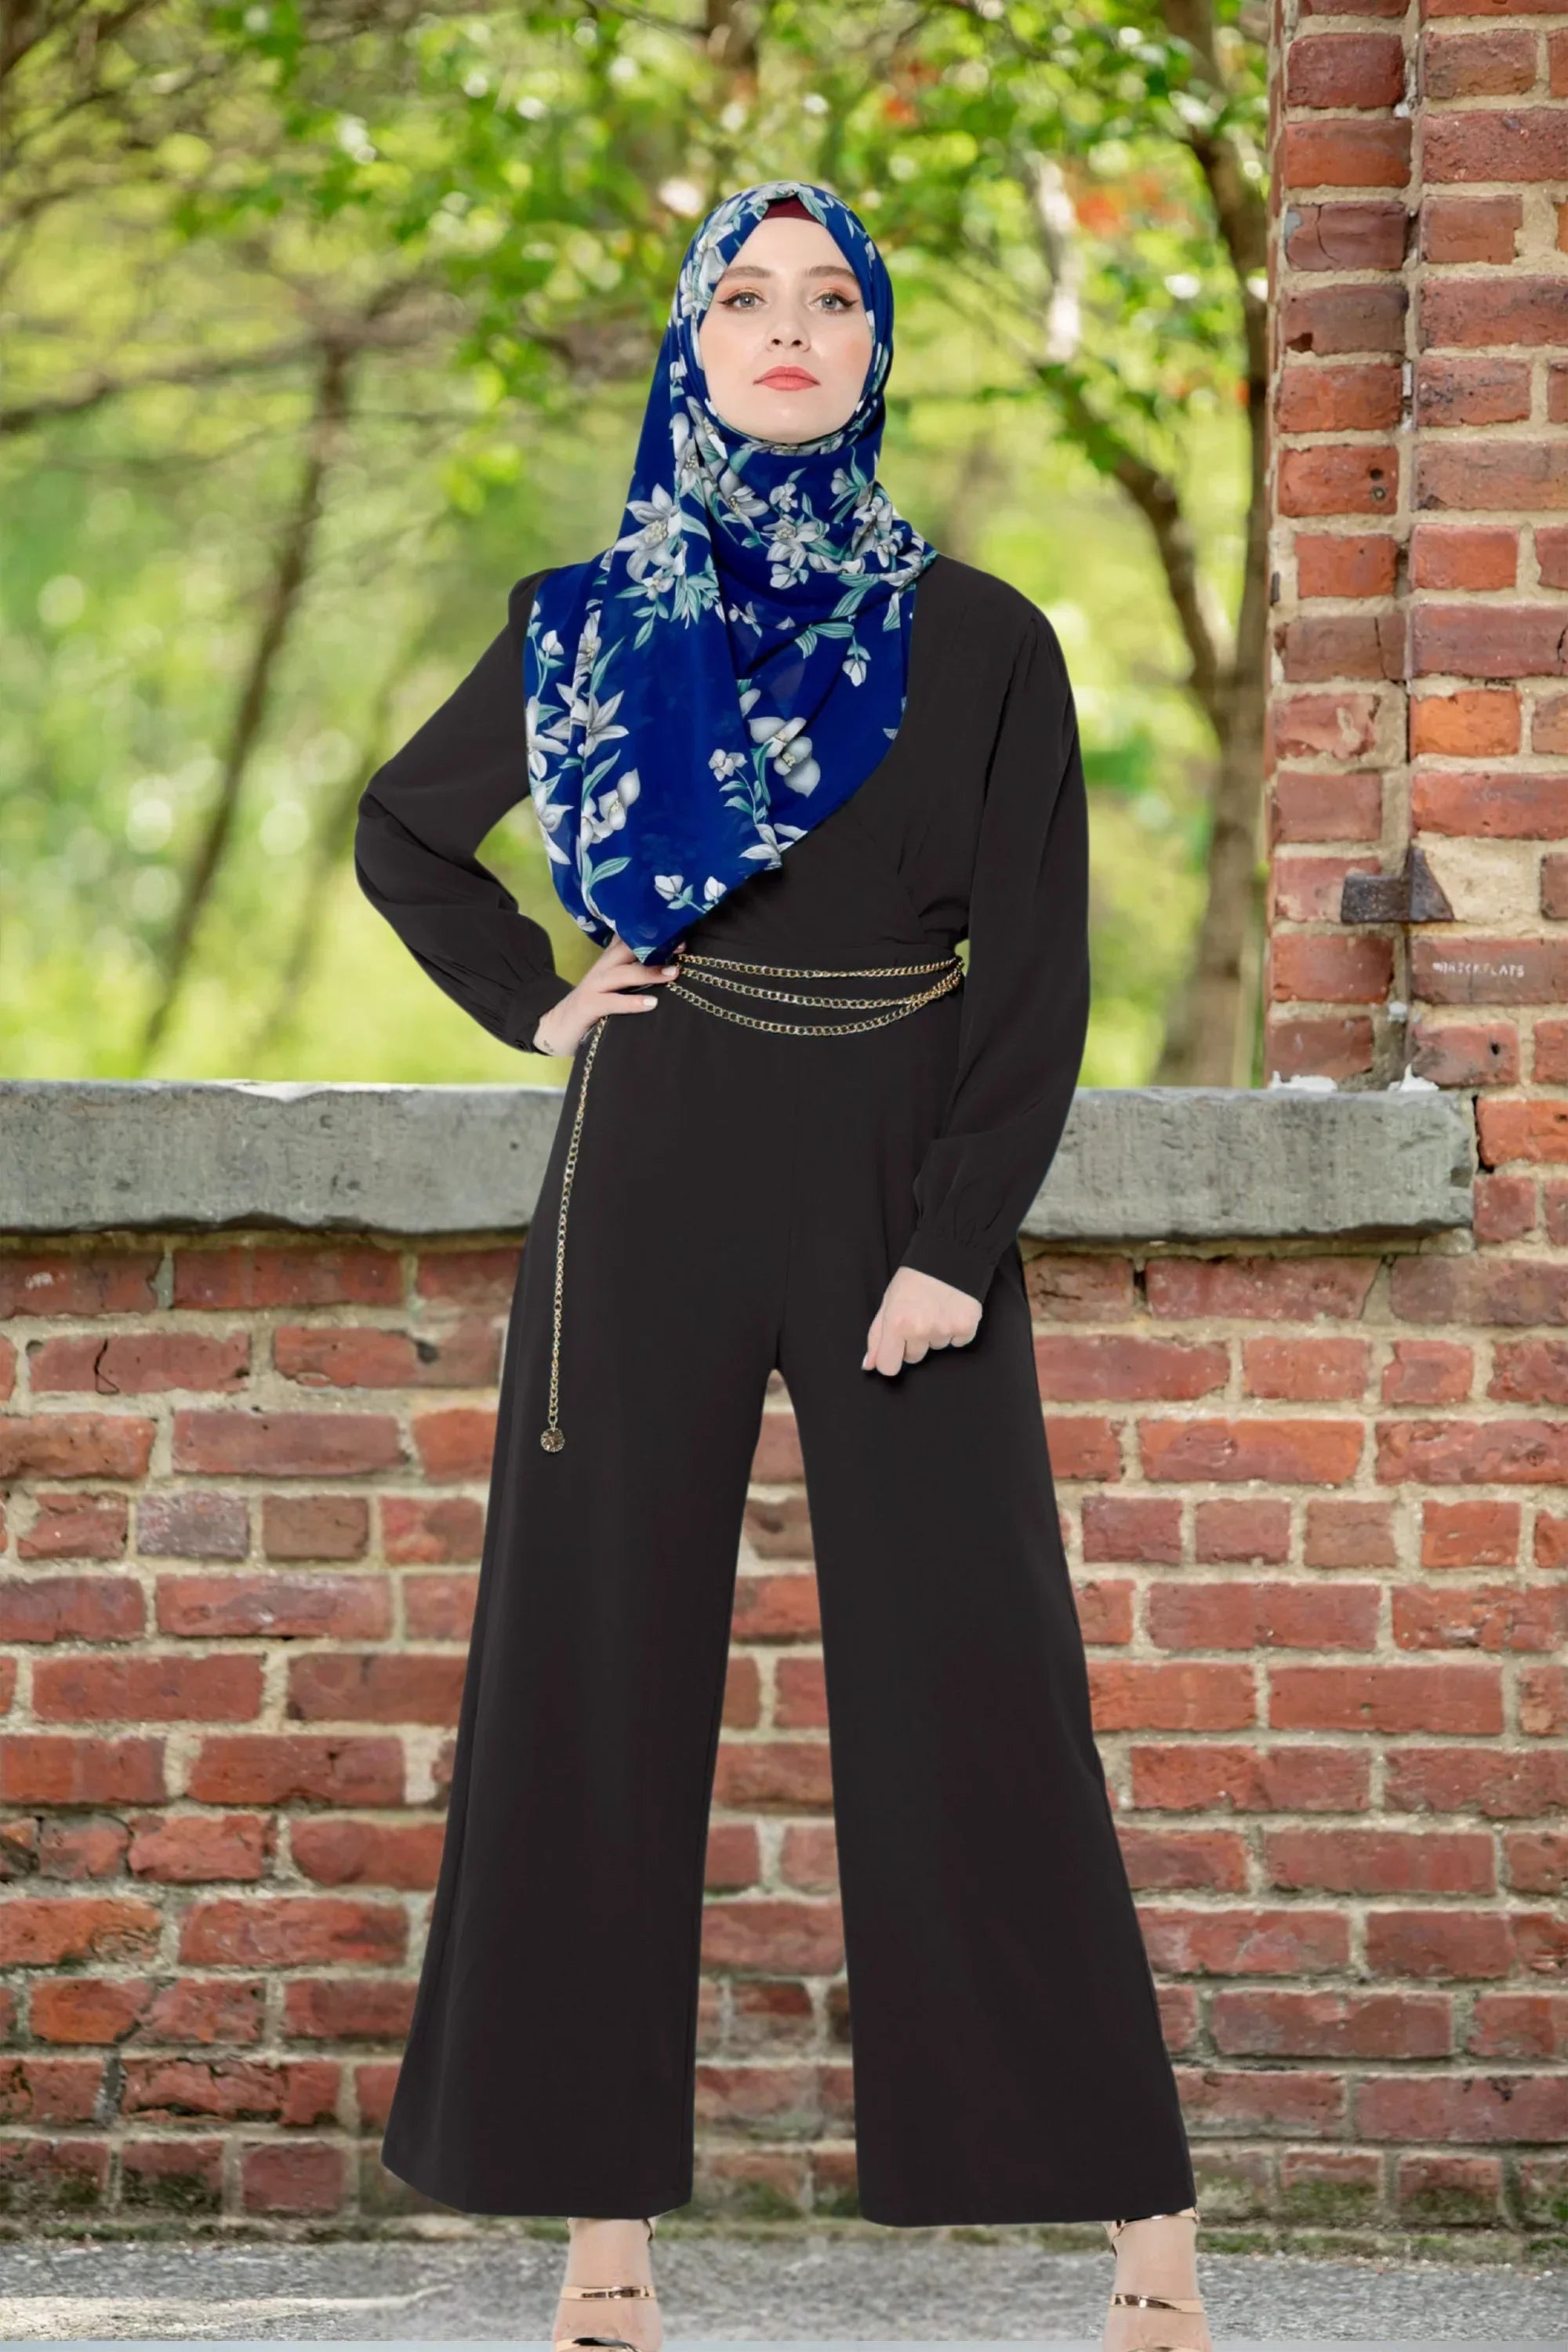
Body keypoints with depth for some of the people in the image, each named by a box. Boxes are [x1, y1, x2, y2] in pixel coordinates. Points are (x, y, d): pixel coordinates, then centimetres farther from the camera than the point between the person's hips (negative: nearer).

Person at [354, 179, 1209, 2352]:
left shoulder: (980, 643, 1)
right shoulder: (593, 627, 6)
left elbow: (1040, 975, -3)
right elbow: (404, 833, 21)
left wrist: (960, 1247, -12)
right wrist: (535, 1003, 6)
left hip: (899, 1189, -2)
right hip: (651, 1190, 2)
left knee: (977, 1699, -3)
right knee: (604, 1669, 0)